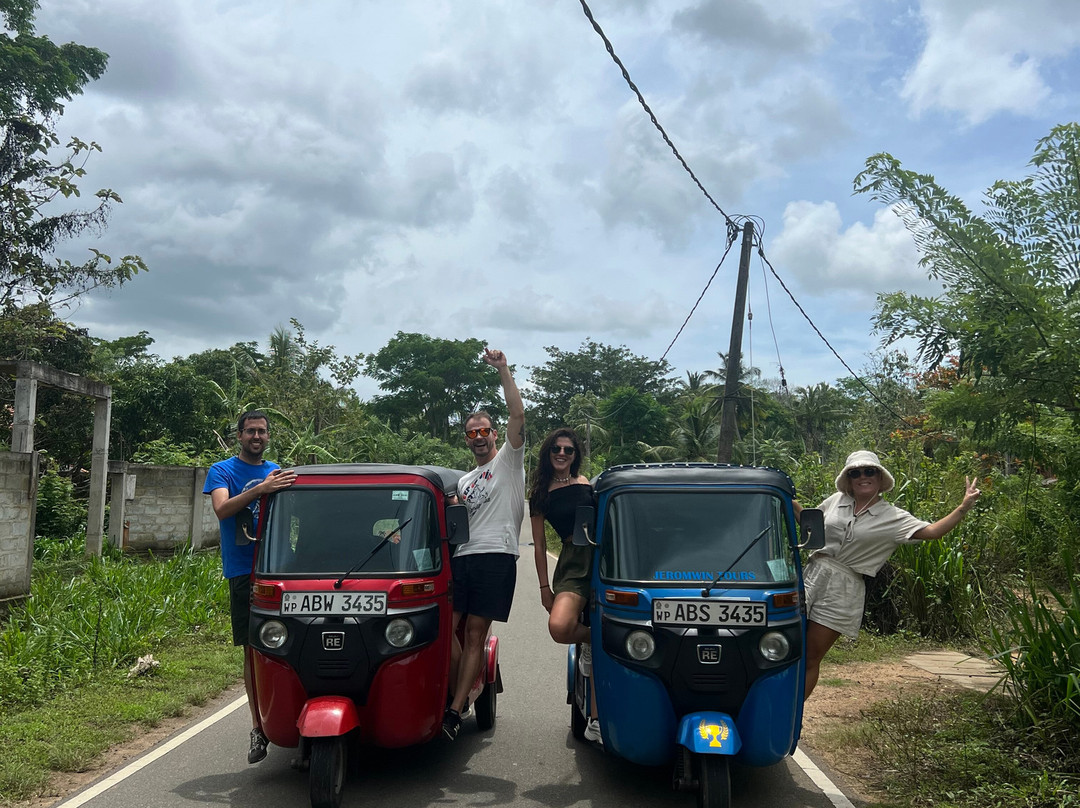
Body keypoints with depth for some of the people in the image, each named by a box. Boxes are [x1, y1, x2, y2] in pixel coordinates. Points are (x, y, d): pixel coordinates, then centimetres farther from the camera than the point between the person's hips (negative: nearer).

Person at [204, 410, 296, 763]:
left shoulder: (278, 472, 16)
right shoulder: (222, 471, 5)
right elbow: (222, 509, -14)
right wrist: (260, 489, -27)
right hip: (244, 572, -2)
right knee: (253, 650, 1)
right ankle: (258, 727, 9)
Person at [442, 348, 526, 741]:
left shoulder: (508, 460, 8)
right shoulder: (464, 480, 27)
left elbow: (518, 415, -6)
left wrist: (503, 370, -11)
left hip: (496, 556, -6)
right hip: (461, 557, 6)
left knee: (475, 634, -6)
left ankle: (455, 709, -6)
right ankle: (457, 698, 9)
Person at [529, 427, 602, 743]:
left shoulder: (588, 485, 14)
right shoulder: (540, 495, 11)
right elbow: (539, 545, 12)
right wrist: (544, 587, 7)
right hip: (571, 563, -1)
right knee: (559, 627, -28)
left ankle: (596, 720, 8)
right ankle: (592, 641, 8)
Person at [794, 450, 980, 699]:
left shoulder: (893, 517, 1)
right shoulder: (836, 501, 9)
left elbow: (932, 532, -8)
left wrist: (964, 507, -15)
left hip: (843, 591, -2)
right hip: (812, 576, 2)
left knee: (811, 660, 2)